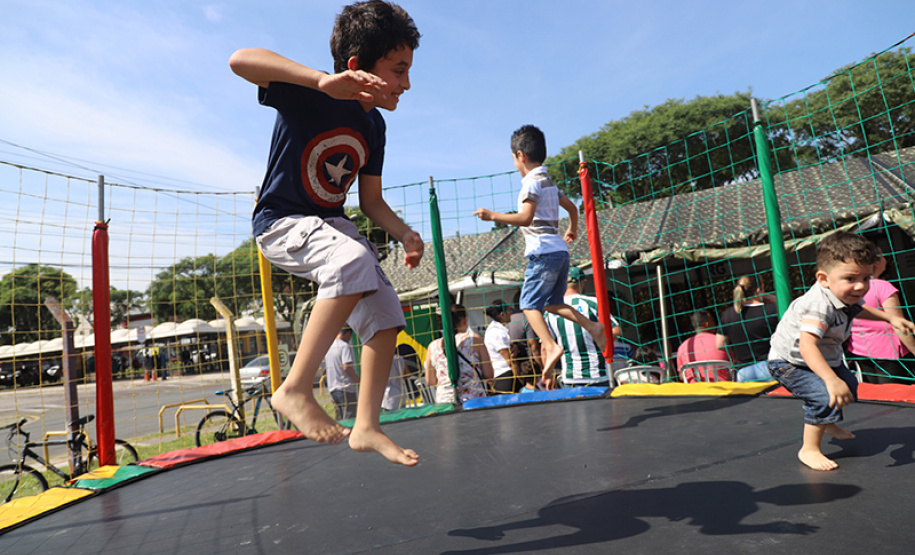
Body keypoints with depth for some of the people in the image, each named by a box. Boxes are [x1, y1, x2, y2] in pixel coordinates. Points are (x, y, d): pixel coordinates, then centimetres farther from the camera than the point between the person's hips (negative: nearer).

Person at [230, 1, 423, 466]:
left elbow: (371, 200, 8)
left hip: (332, 225, 7)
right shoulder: (309, 97, -16)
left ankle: (366, 426, 5)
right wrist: (323, 80, -45)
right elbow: (241, 60, -34)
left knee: (386, 315, -4)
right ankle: (295, 389, -29)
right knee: (355, 260, -37)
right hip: (281, 222, -7)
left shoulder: (372, 125, 4)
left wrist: (406, 235, -11)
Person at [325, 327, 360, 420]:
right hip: (346, 389, -8)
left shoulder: (328, 347, 13)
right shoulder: (345, 346, -12)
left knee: (339, 419, 15)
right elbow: (346, 367, -22)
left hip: (332, 388, 8)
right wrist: (359, 380, -13)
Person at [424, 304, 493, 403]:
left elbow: (430, 381, 10)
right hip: (474, 401, -2)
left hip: (444, 402, 3)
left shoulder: (433, 346, 3)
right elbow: (489, 375, -4)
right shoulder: (475, 340, -3)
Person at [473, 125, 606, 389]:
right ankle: (592, 326, 7)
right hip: (560, 251, 9)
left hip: (543, 251, -9)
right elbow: (572, 207, 31)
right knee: (552, 303, 17)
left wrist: (493, 216, -16)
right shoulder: (549, 182, 20)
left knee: (529, 303, -5)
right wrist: (572, 231, 46)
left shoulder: (532, 182, -9)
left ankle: (551, 346, -17)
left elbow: (526, 218, -22)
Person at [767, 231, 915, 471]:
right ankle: (809, 449, -9)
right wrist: (831, 379, -59)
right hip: (789, 363, -10)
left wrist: (890, 317, 10)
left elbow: (858, 309, 20)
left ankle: (828, 424, 53)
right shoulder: (818, 305, -40)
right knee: (825, 396, -25)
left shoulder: (847, 296, -9)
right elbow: (806, 345, -52)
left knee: (848, 387, 25)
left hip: (826, 358, 10)